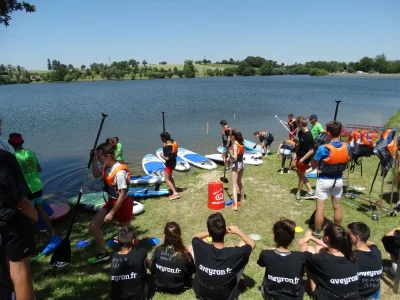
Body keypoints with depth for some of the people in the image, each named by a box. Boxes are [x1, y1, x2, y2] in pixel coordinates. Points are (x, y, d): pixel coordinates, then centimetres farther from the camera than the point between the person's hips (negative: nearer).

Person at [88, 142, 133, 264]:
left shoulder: (120, 172, -29)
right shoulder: (107, 167, -3)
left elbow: (122, 195, -26)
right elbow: (96, 175, 17)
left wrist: (111, 213, -21)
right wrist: (93, 160, 2)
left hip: (122, 205, -8)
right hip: (111, 202, 8)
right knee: (93, 225, 6)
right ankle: (103, 253, 22)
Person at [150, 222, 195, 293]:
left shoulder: (158, 251, -23)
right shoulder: (186, 255, -31)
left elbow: (152, 270, -7)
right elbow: (191, 272, -11)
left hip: (159, 286, 2)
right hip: (177, 289, -2)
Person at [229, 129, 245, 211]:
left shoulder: (235, 145, -19)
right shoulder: (241, 144, 4)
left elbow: (235, 157, -28)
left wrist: (230, 152, -16)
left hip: (236, 165, -8)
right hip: (242, 163, 8)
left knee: (234, 185, -7)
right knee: (239, 182, 28)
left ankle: (235, 205, -13)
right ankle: (242, 198, 43)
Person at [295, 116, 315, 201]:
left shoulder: (308, 136, -25)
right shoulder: (300, 132, 1)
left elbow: (311, 151, -24)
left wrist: (302, 159, -24)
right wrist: (296, 154, 8)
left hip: (304, 159, -9)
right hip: (299, 157, 9)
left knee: (301, 176, 7)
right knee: (300, 174, 17)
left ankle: (298, 193, 24)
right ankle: (310, 192, 26)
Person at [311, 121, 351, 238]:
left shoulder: (323, 148, -21)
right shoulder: (347, 147, -6)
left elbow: (313, 166, -10)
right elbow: (346, 162, 11)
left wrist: (318, 153, 1)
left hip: (324, 180, -5)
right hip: (338, 180, 5)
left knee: (320, 207, 4)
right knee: (337, 206, 17)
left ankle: (317, 233, 13)